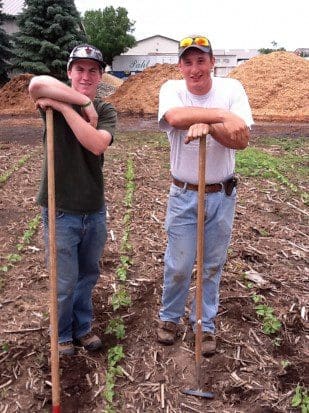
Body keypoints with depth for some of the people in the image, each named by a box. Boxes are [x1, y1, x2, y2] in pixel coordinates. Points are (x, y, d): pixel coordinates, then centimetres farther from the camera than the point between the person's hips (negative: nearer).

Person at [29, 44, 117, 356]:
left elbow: (97, 144, -21)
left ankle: (83, 327, 42)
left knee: (88, 276, 19)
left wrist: (64, 105, -22)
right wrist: (84, 102, -24)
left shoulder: (106, 111, 1)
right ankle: (62, 335, 34)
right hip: (61, 210, -3)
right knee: (65, 282, 9)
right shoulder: (55, 101, -6)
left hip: (95, 209, 4)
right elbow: (36, 84, -32)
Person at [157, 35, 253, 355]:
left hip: (222, 195, 1)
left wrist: (207, 126, -33)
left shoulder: (231, 88, -6)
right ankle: (169, 317, 36)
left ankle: (205, 324, 34)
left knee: (213, 266, 14)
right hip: (183, 196, -1)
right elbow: (175, 116, -33)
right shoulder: (172, 89, -8)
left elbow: (242, 140, -18)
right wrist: (222, 116, -32)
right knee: (178, 266, 9)